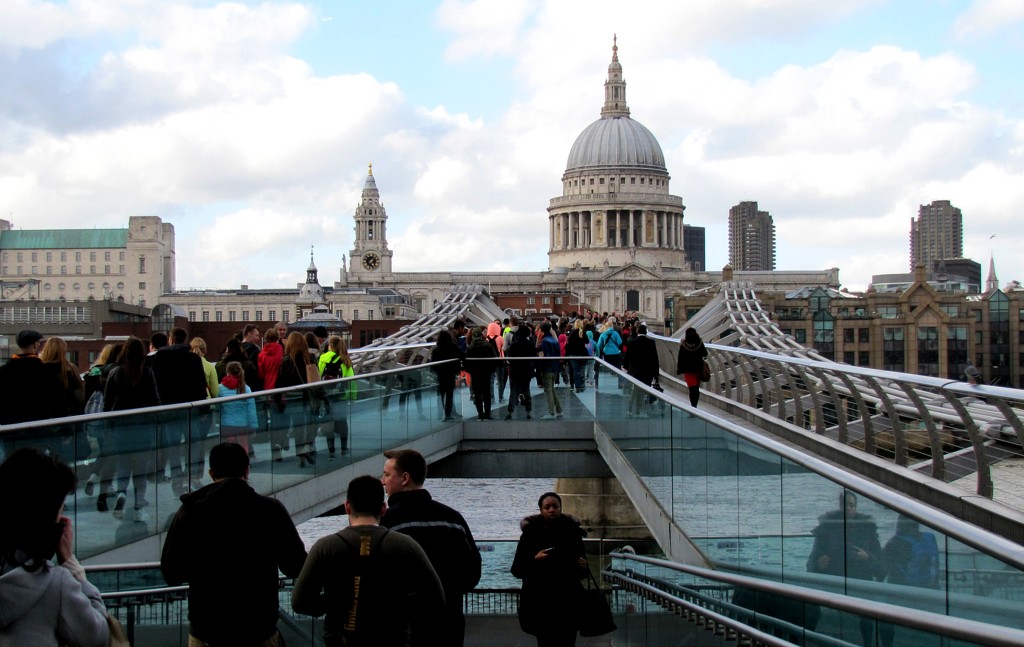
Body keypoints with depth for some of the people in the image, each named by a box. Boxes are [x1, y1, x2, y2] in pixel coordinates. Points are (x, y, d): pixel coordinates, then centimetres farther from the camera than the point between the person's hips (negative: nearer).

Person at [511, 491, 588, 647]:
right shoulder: (531, 534, 1)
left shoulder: (572, 532, 8)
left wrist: (583, 567, -5)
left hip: (568, 601, 2)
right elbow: (516, 570, -2)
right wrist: (534, 559, -17)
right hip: (540, 602, -2)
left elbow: (582, 572, 17)